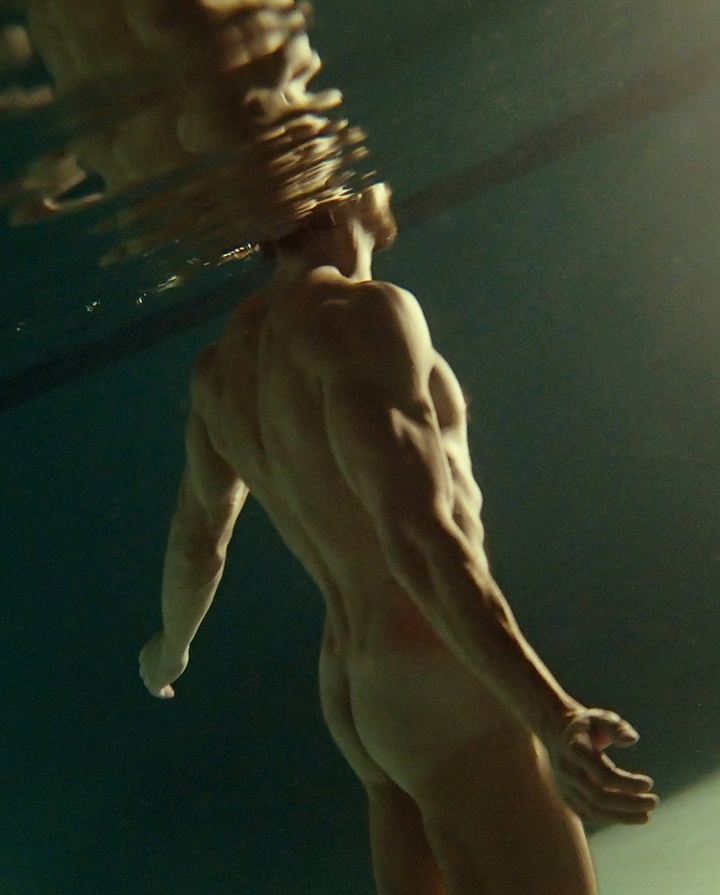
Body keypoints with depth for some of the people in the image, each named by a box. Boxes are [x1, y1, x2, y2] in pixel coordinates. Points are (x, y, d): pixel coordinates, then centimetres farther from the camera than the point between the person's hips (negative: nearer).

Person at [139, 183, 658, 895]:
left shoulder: (221, 369, 10)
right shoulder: (364, 314, -16)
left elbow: (196, 544, 22)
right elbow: (416, 532, -28)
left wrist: (171, 645, 42)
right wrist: (553, 716, -32)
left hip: (354, 700, 9)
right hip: (444, 690, -9)